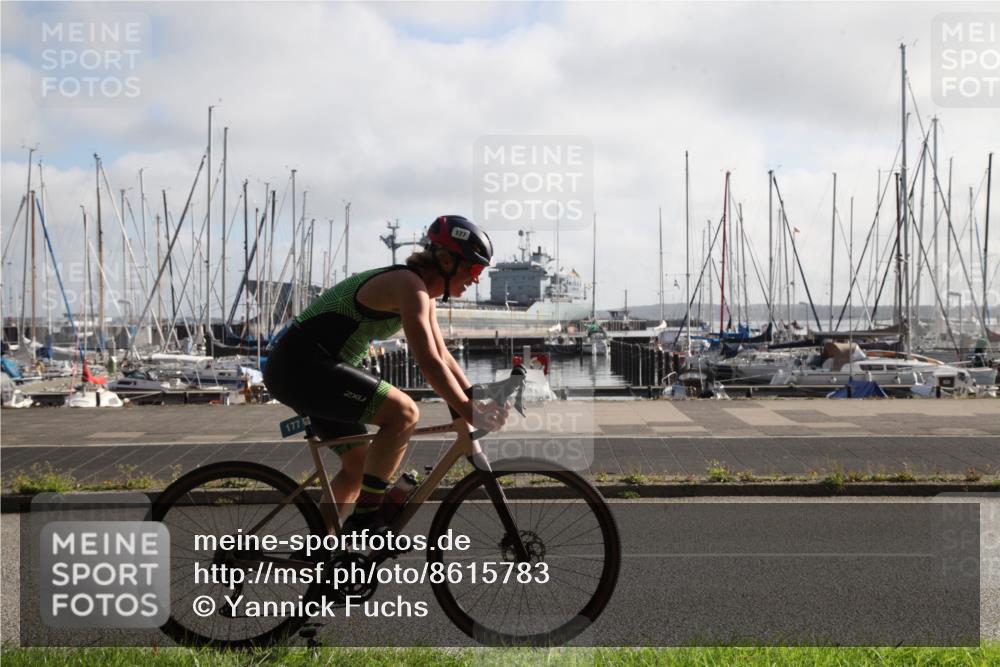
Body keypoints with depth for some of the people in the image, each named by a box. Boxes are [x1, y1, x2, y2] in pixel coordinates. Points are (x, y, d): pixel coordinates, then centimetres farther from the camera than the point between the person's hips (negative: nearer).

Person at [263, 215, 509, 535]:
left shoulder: (423, 293, 13)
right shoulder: (409, 284, -18)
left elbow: (444, 358, 17)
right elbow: (429, 364, -25)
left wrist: (478, 400, 9)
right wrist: (470, 413, -24)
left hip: (302, 368, 11)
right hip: (301, 366, -11)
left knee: (360, 464, 16)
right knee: (403, 412, -21)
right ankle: (366, 517, -14)